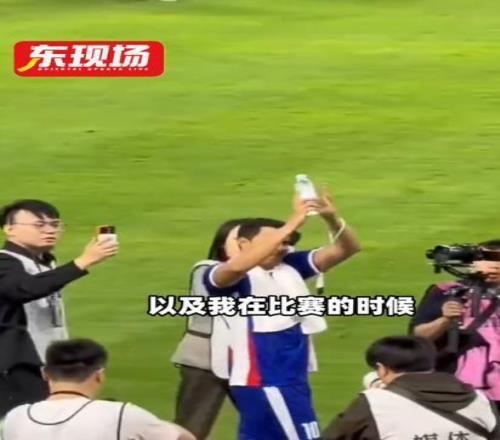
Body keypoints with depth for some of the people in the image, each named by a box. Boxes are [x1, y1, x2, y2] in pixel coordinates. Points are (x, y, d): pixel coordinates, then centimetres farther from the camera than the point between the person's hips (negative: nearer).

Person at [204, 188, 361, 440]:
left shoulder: (290, 267, 7)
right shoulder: (227, 276, -10)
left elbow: (346, 249, 6)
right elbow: (237, 266, -34)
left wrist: (333, 219, -17)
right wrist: (291, 224, -32)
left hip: (291, 379, 7)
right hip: (264, 382, -7)